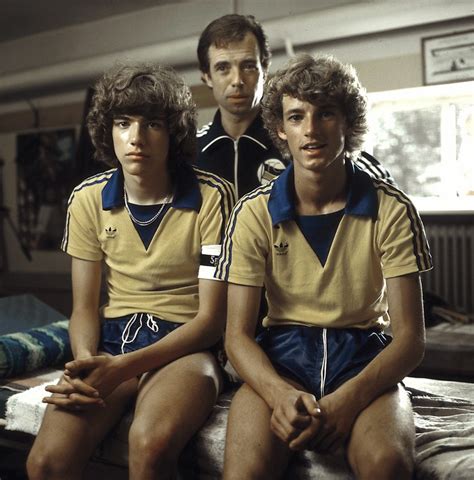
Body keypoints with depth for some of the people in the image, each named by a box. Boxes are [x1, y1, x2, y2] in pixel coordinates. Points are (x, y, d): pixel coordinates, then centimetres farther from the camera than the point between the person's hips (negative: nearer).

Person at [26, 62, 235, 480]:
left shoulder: (211, 197, -9)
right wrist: (86, 364, -16)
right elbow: (84, 307, 7)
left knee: (149, 444, -34)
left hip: (186, 345, -3)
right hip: (113, 341, 3)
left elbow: (211, 319, -10)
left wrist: (124, 368, -20)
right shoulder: (87, 198, 3)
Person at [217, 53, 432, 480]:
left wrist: (348, 400, -23)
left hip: (364, 356, 0)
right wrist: (279, 392, -25)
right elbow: (237, 334, -4)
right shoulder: (254, 213, -2)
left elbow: (410, 337, -6)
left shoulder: (391, 210, -4)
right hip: (281, 355, 0)